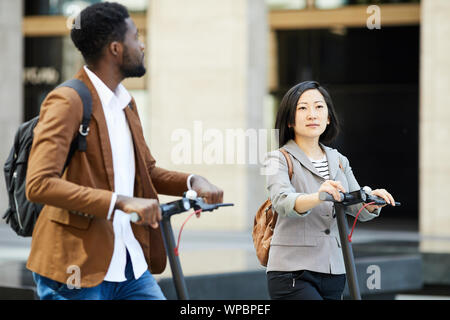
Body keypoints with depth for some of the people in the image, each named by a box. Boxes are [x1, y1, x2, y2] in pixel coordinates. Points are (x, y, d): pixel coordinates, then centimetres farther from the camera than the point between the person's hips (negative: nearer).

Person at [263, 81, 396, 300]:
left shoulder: (339, 161, 15)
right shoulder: (279, 159, -4)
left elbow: (358, 208, 3)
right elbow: (282, 201, -24)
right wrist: (317, 197, -45)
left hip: (333, 273, 6)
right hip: (292, 274, -6)